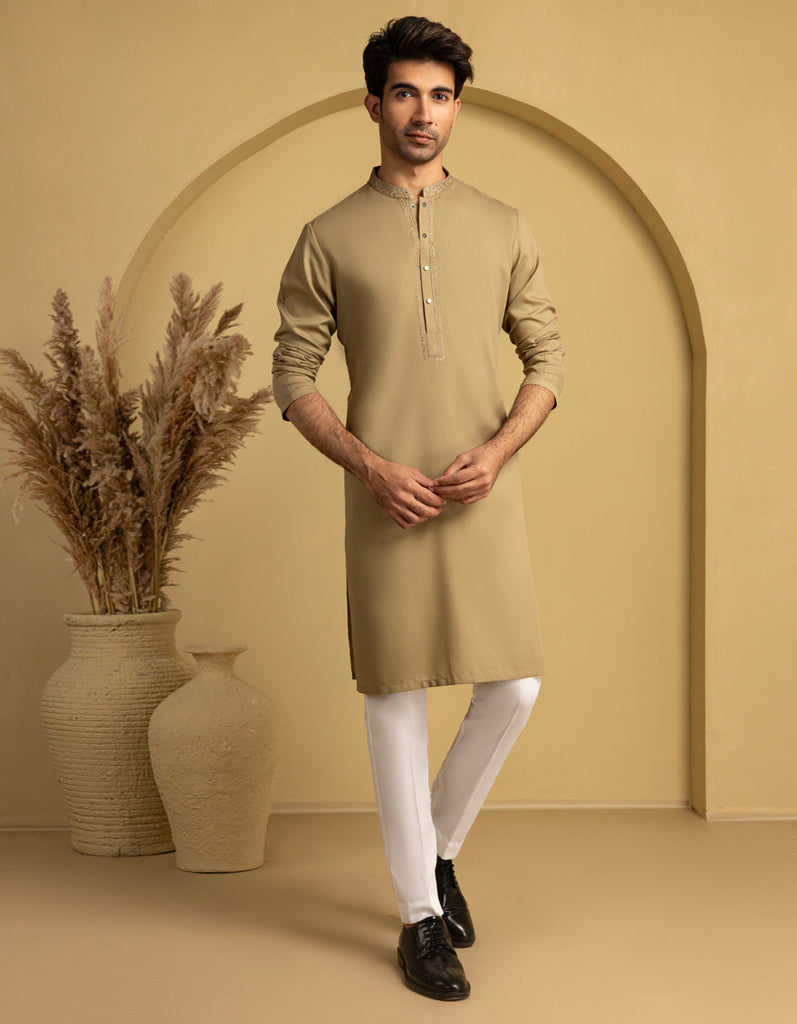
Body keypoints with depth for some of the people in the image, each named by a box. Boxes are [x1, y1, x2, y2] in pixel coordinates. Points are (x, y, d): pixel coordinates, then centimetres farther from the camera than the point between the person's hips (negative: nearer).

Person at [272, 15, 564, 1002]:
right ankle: (418, 912, 14)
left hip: (485, 495, 2)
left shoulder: (503, 229, 9)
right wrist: (371, 466, -11)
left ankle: (438, 848, 27)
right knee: (395, 697, 1)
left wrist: (497, 450, -9)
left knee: (514, 687, 1)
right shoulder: (330, 239, 3)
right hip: (386, 501, -2)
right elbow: (292, 377, 3)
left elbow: (546, 358, 9)